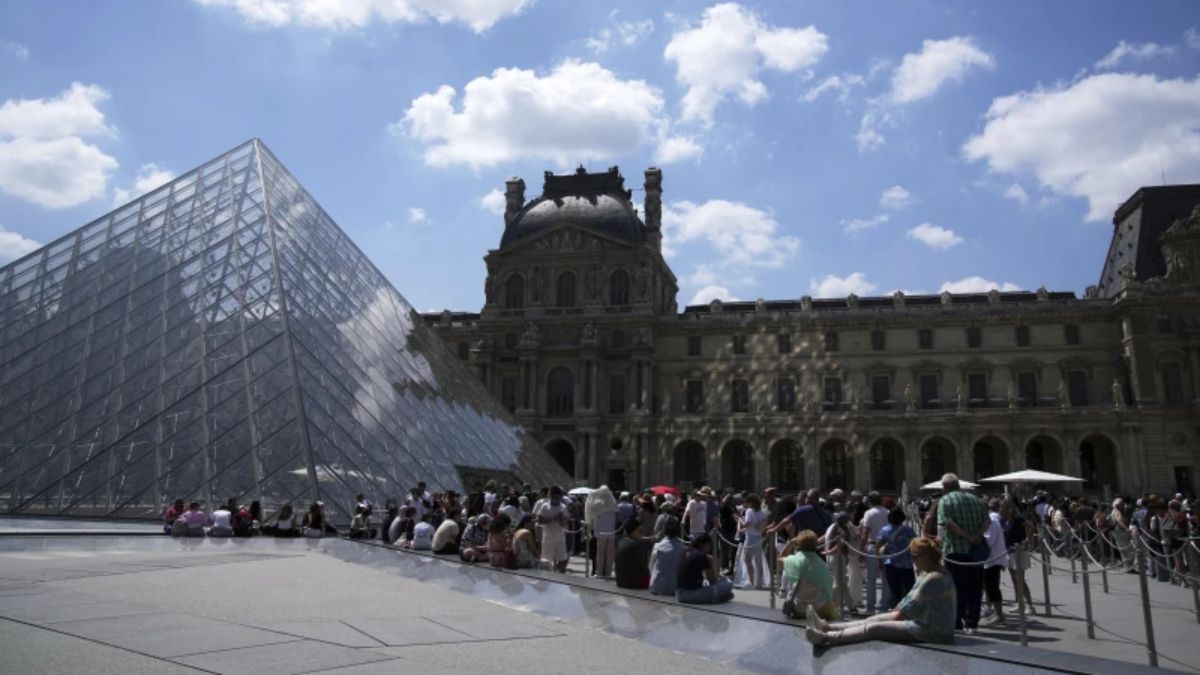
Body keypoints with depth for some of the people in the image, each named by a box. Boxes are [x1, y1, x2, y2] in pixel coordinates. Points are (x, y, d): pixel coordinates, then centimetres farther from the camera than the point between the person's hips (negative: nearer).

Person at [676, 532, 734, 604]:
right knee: (728, 583, -4)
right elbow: (713, 581, 0)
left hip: (679, 595, 8)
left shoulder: (686, 554, 13)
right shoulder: (702, 556, -8)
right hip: (693, 594, -8)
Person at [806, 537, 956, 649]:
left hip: (932, 631, -10)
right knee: (874, 619, 5)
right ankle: (827, 627, 2)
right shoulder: (927, 574, 12)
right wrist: (895, 612, 8)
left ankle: (825, 638, -23)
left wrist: (896, 617, -4)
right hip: (923, 622, 10)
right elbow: (911, 597, 18)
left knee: (873, 628, -16)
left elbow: (913, 604, -17)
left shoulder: (935, 578, -22)